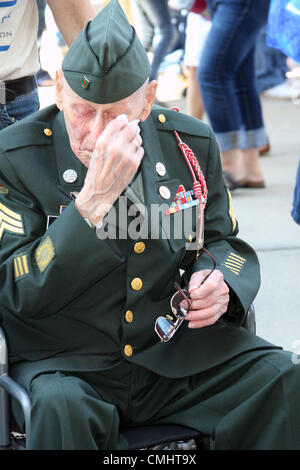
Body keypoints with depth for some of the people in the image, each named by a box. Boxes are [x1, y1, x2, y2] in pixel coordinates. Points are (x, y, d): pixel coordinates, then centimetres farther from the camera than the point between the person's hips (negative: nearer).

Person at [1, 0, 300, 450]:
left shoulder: (191, 143, 3)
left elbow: (222, 242, 18)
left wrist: (220, 285, -7)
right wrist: (95, 198, -27)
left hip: (177, 358, 4)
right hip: (65, 366, -3)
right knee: (61, 408, -36)